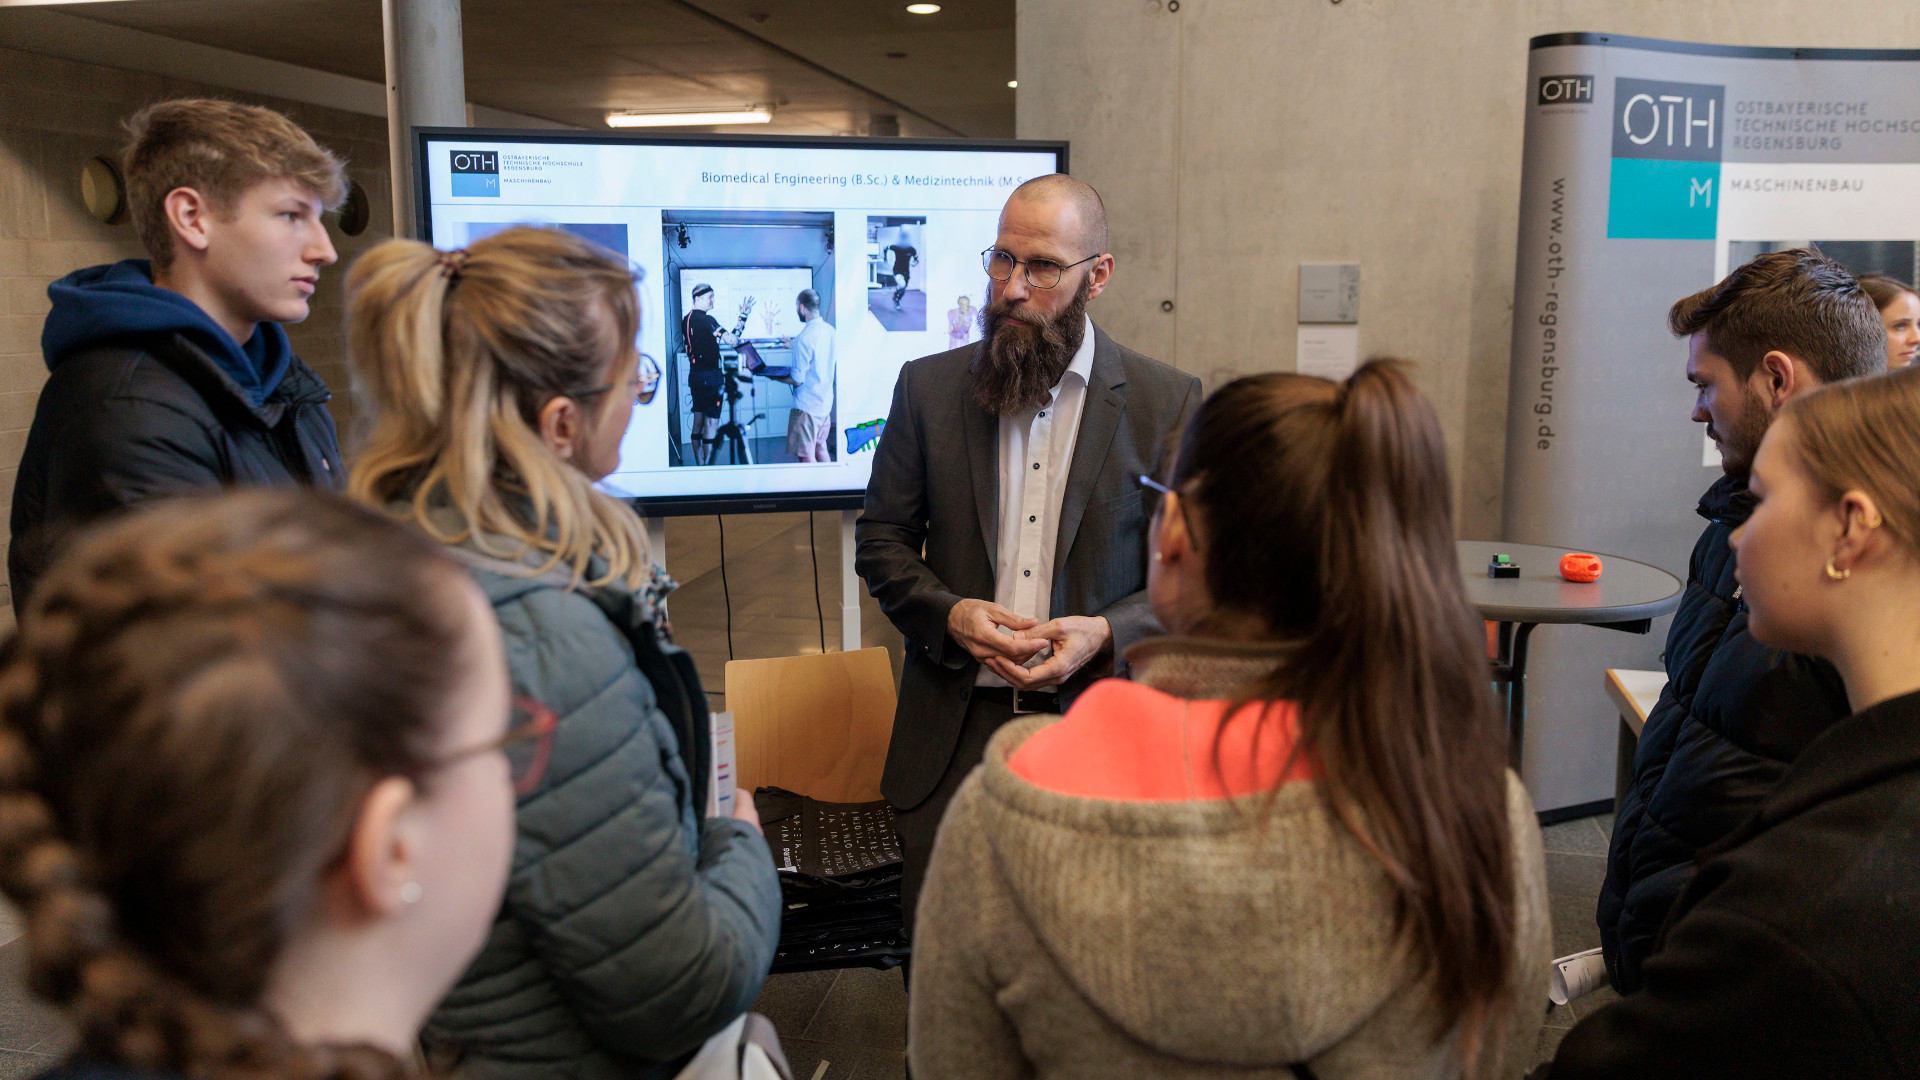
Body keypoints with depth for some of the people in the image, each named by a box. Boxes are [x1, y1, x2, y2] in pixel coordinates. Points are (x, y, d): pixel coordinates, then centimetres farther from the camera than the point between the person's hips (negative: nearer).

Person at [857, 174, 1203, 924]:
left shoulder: (1166, 403, -1)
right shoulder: (928, 387, 5)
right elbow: (881, 540, 9)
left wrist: (1105, 632, -14)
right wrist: (949, 612, -9)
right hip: (950, 736, 2)